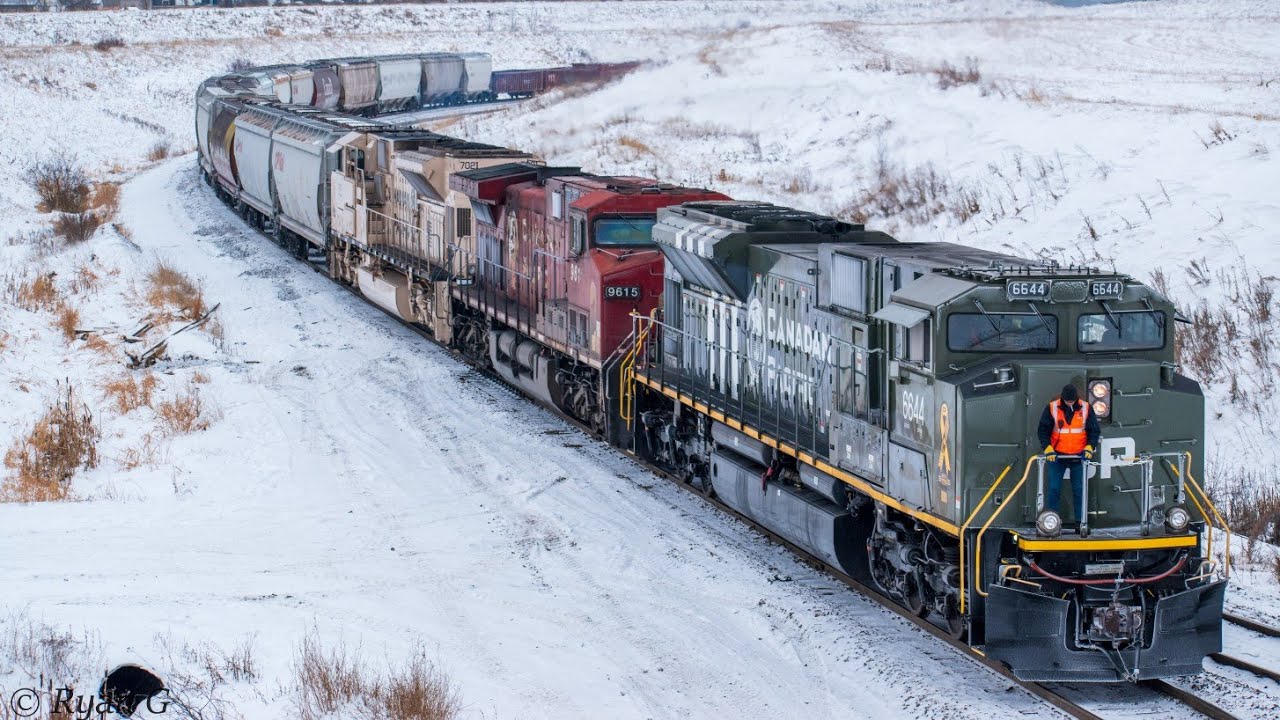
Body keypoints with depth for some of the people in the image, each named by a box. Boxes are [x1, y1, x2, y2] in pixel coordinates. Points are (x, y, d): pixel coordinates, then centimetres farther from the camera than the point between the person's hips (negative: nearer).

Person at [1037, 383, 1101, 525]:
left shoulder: (1085, 408, -2)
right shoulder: (1052, 408, -5)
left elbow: (1095, 430, 5)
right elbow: (1043, 430, -2)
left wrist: (1089, 447, -8)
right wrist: (1048, 448, -13)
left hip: (1078, 456, 1)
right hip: (1057, 455, -1)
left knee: (1079, 490, 4)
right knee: (1053, 489, -1)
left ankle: (1081, 520, 10)